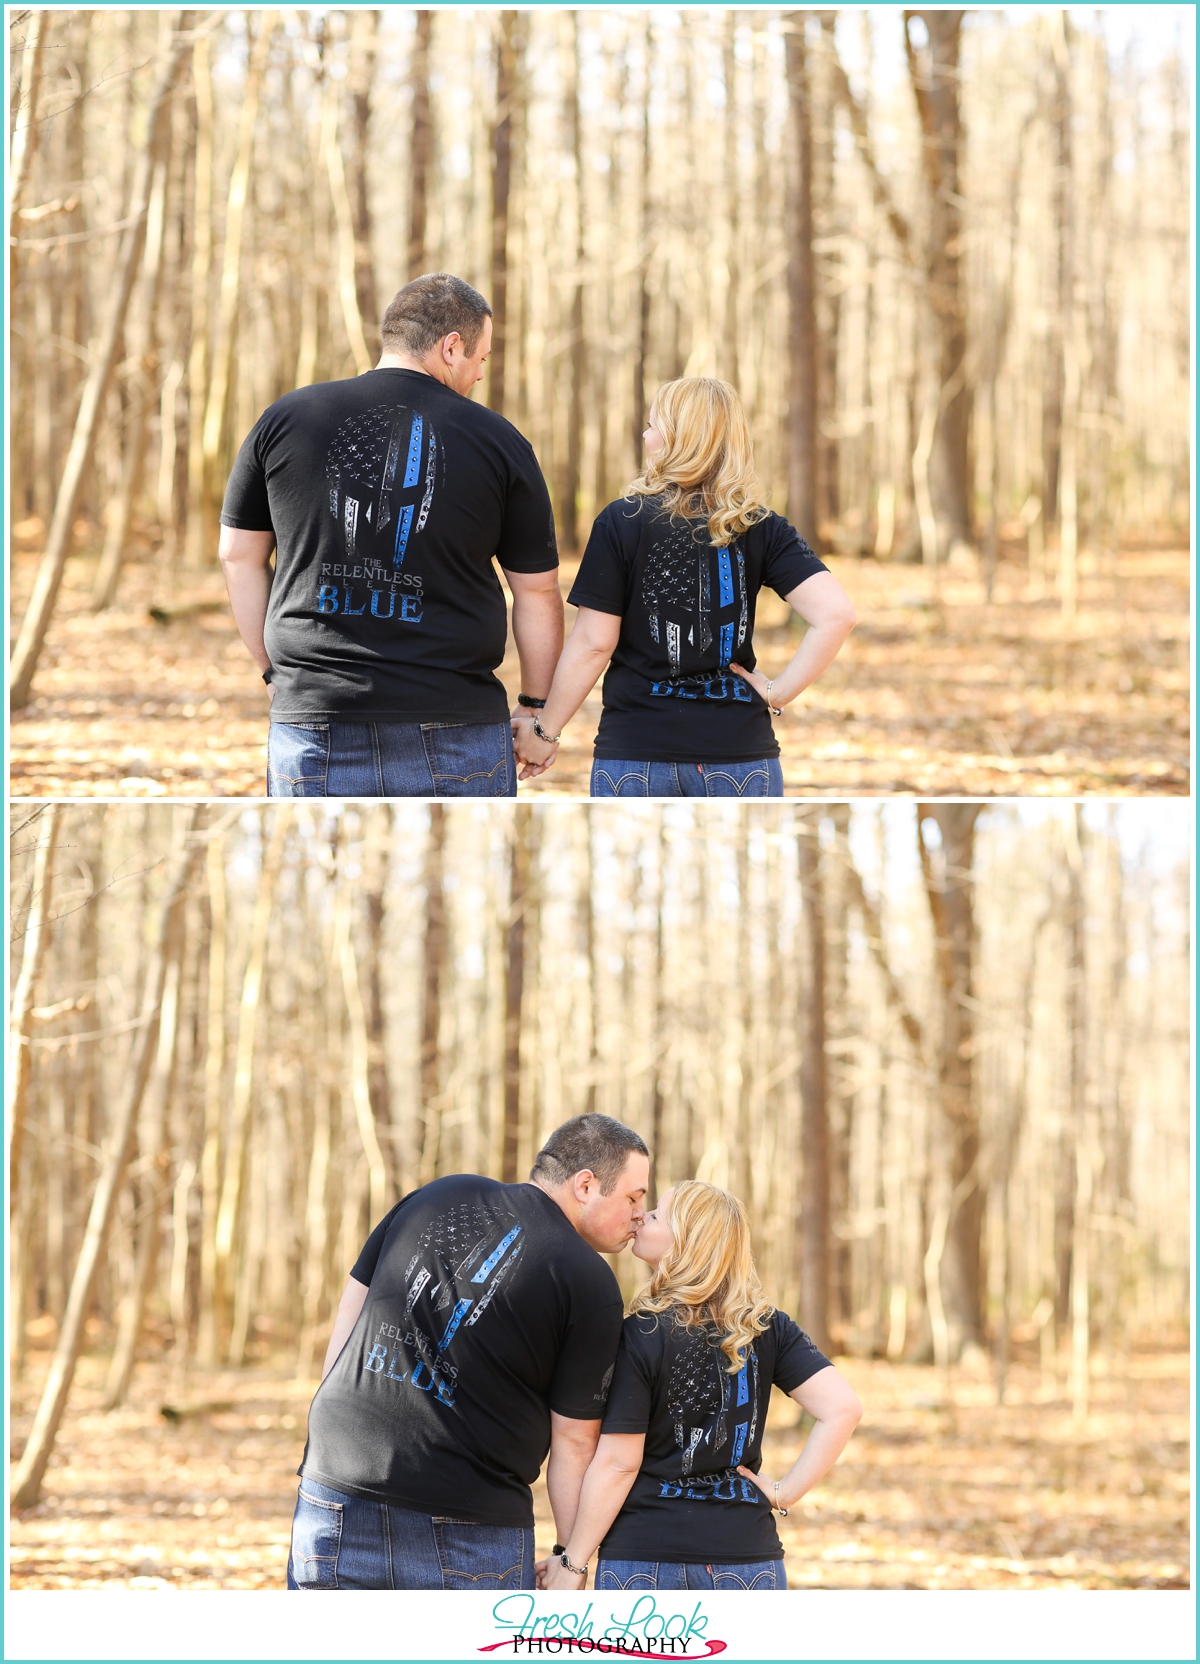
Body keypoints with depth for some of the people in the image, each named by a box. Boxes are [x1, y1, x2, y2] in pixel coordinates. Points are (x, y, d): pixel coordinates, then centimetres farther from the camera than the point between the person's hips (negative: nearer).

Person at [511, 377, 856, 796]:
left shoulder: (621, 521, -5)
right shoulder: (760, 528, 1)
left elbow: (593, 643, -5)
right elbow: (835, 612, -11)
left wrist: (544, 731, 6)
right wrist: (779, 692, -2)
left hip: (635, 753, -2)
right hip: (739, 754, 2)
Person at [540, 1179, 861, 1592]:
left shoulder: (638, 1336, -9)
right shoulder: (768, 1329, 3)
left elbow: (618, 1463, -10)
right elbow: (842, 1407, -8)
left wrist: (572, 1562, -3)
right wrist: (785, 1493, -1)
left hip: (643, 1563, -3)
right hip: (748, 1564, 3)